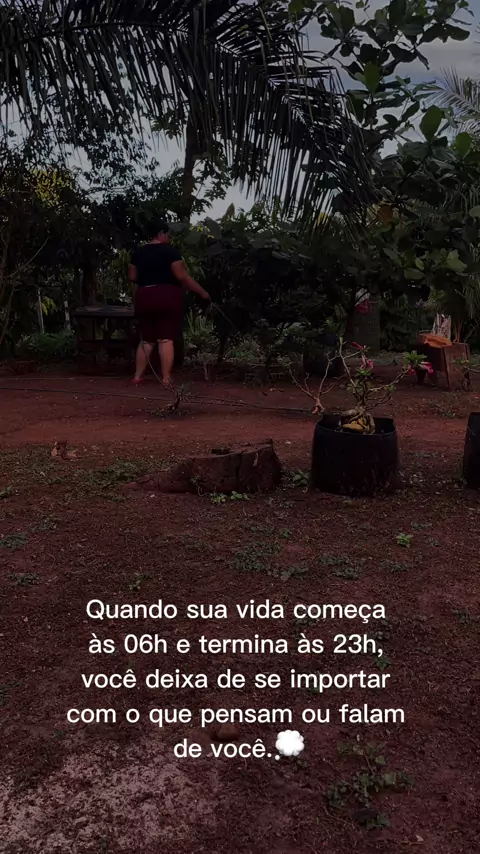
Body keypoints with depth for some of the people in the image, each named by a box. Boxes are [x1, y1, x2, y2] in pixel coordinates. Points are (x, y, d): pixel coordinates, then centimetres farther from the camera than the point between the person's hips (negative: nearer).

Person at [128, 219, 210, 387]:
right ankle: (166, 379, -6)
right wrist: (202, 292, -5)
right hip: (167, 297, -5)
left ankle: (137, 376, 12)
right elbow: (182, 276, -11)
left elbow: (132, 277, 11)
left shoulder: (138, 252, 10)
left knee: (146, 339, 12)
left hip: (144, 298, 5)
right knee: (166, 339, -4)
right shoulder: (169, 250, -6)